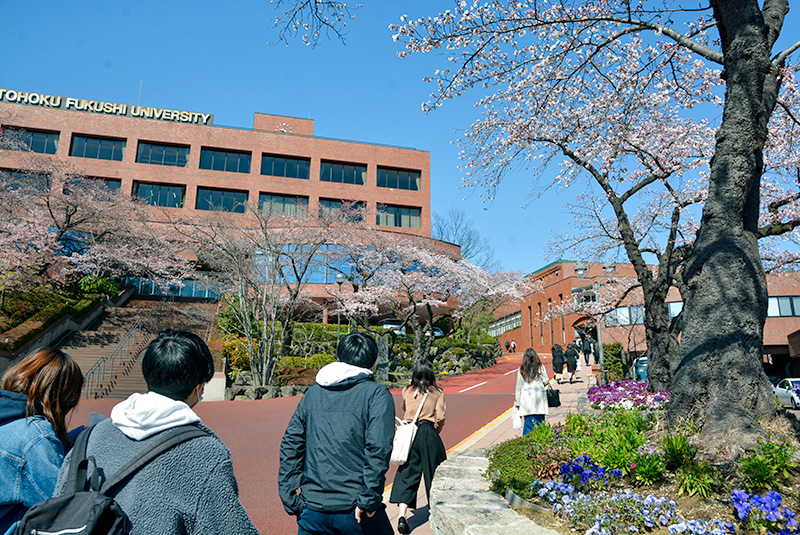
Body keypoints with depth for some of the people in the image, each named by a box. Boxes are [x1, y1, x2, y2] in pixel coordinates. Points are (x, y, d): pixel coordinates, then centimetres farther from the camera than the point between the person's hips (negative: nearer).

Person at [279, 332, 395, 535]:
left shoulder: (314, 391, 7)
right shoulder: (376, 394, -7)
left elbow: (291, 442, 6)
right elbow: (378, 449, -18)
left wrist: (289, 492, 8)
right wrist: (368, 501, -14)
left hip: (312, 510, 4)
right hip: (354, 510, -3)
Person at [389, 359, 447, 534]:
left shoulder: (407, 391, 6)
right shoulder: (437, 393, 0)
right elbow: (440, 418, -3)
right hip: (429, 434, -1)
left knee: (407, 472, 3)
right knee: (433, 472, 15)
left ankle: (402, 514, -11)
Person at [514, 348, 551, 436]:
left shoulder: (521, 369, 2)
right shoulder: (541, 367, -1)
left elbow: (518, 386, 5)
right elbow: (546, 381, 1)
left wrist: (517, 402, 11)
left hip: (526, 397, 1)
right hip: (539, 396, -1)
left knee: (528, 420, 4)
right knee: (539, 419, 7)